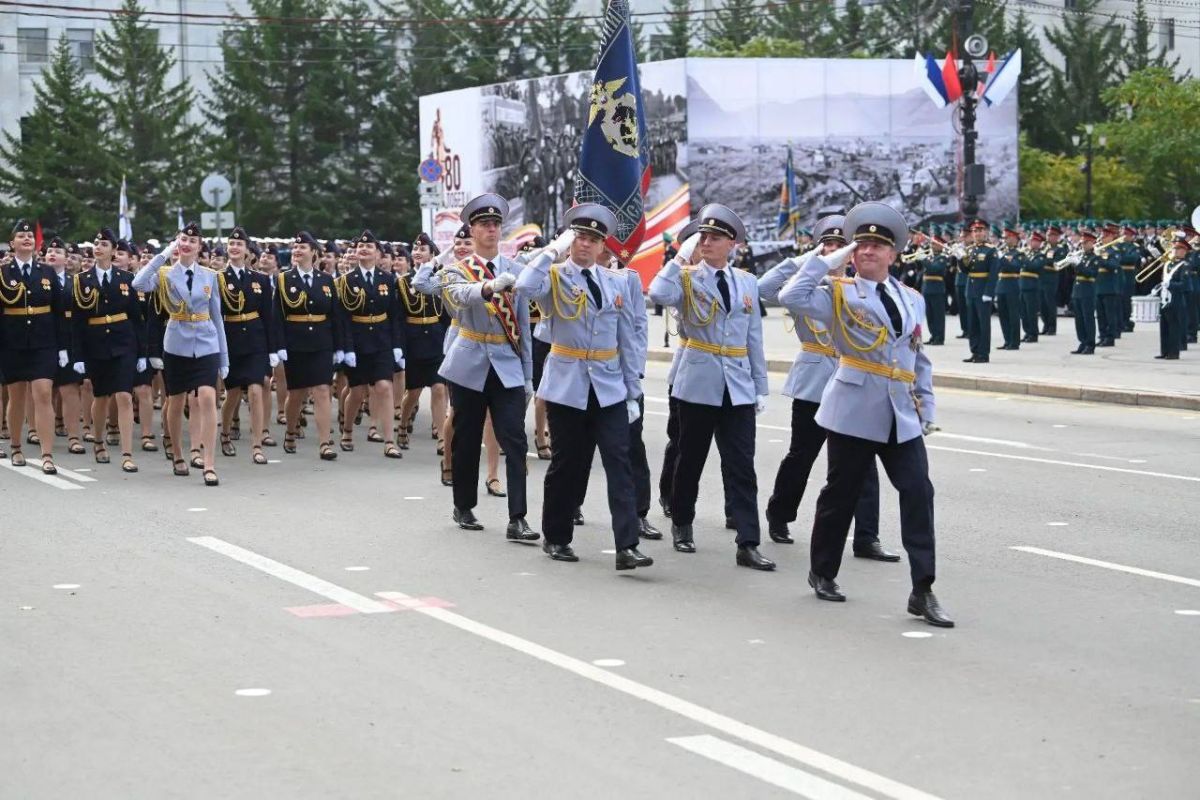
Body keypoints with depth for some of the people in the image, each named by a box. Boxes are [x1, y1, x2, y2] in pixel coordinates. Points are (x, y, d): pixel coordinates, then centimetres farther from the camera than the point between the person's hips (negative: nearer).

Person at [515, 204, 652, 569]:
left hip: (609, 388, 3)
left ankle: (626, 546, -12)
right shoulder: (554, 278, -1)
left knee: (619, 464, -7)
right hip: (567, 387, -2)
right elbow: (524, 288, -26)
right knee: (566, 465, 6)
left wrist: (633, 393, 8)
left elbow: (628, 341, 11)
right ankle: (556, 538, 23)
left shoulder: (617, 283, 9)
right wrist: (554, 250, -18)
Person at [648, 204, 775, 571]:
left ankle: (748, 545, -5)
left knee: (742, 467, -3)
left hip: (738, 386, 2)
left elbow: (754, 338, 13)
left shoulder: (747, 283, 10)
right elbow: (658, 294, -25)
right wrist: (681, 257, -19)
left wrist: (761, 387, 10)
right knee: (691, 460, 9)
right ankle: (682, 526, 28)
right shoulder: (686, 279, -1)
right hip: (698, 383, -2)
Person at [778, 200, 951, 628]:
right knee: (841, 494, 7)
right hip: (855, 411, -4)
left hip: (902, 416, 4)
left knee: (918, 494, -6)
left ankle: (922, 591, -5)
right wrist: (828, 260, -11)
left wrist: (927, 405, 13)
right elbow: (792, 297, -17)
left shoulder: (912, 300, 14)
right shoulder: (840, 294, 0)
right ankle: (823, 573, 27)